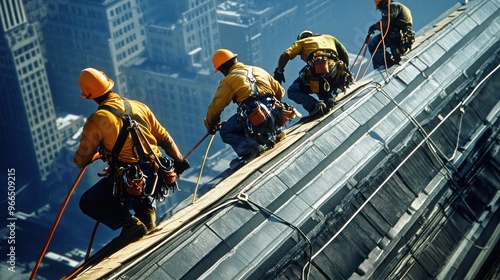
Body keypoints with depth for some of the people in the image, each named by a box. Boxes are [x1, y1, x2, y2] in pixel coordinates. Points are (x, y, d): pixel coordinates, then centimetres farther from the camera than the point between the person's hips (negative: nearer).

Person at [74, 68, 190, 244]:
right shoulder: (138, 106, 5)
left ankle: (130, 224, -3)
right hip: (155, 178, 6)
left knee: (87, 203, 15)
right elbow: (164, 138, 13)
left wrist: (78, 159, 22)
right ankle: (147, 211, 15)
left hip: (129, 183, -5)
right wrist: (179, 160, 27)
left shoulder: (96, 121, -10)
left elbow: (81, 161, -3)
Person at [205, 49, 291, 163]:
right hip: (276, 117, 7)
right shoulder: (259, 71, 23)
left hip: (256, 117, -7)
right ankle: (275, 133, 13)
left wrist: (210, 125, 24)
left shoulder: (228, 81, 6)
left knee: (225, 132, 13)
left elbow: (215, 107, 8)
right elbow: (280, 91, 25)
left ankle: (252, 148, -11)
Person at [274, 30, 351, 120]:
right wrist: (346, 72, 35)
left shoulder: (302, 41, 24)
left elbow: (285, 56, 9)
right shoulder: (329, 38, 33)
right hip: (336, 76, 5)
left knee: (292, 91, 16)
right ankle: (329, 99, 6)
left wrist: (279, 72, 16)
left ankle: (315, 105, -9)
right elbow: (345, 55, 27)